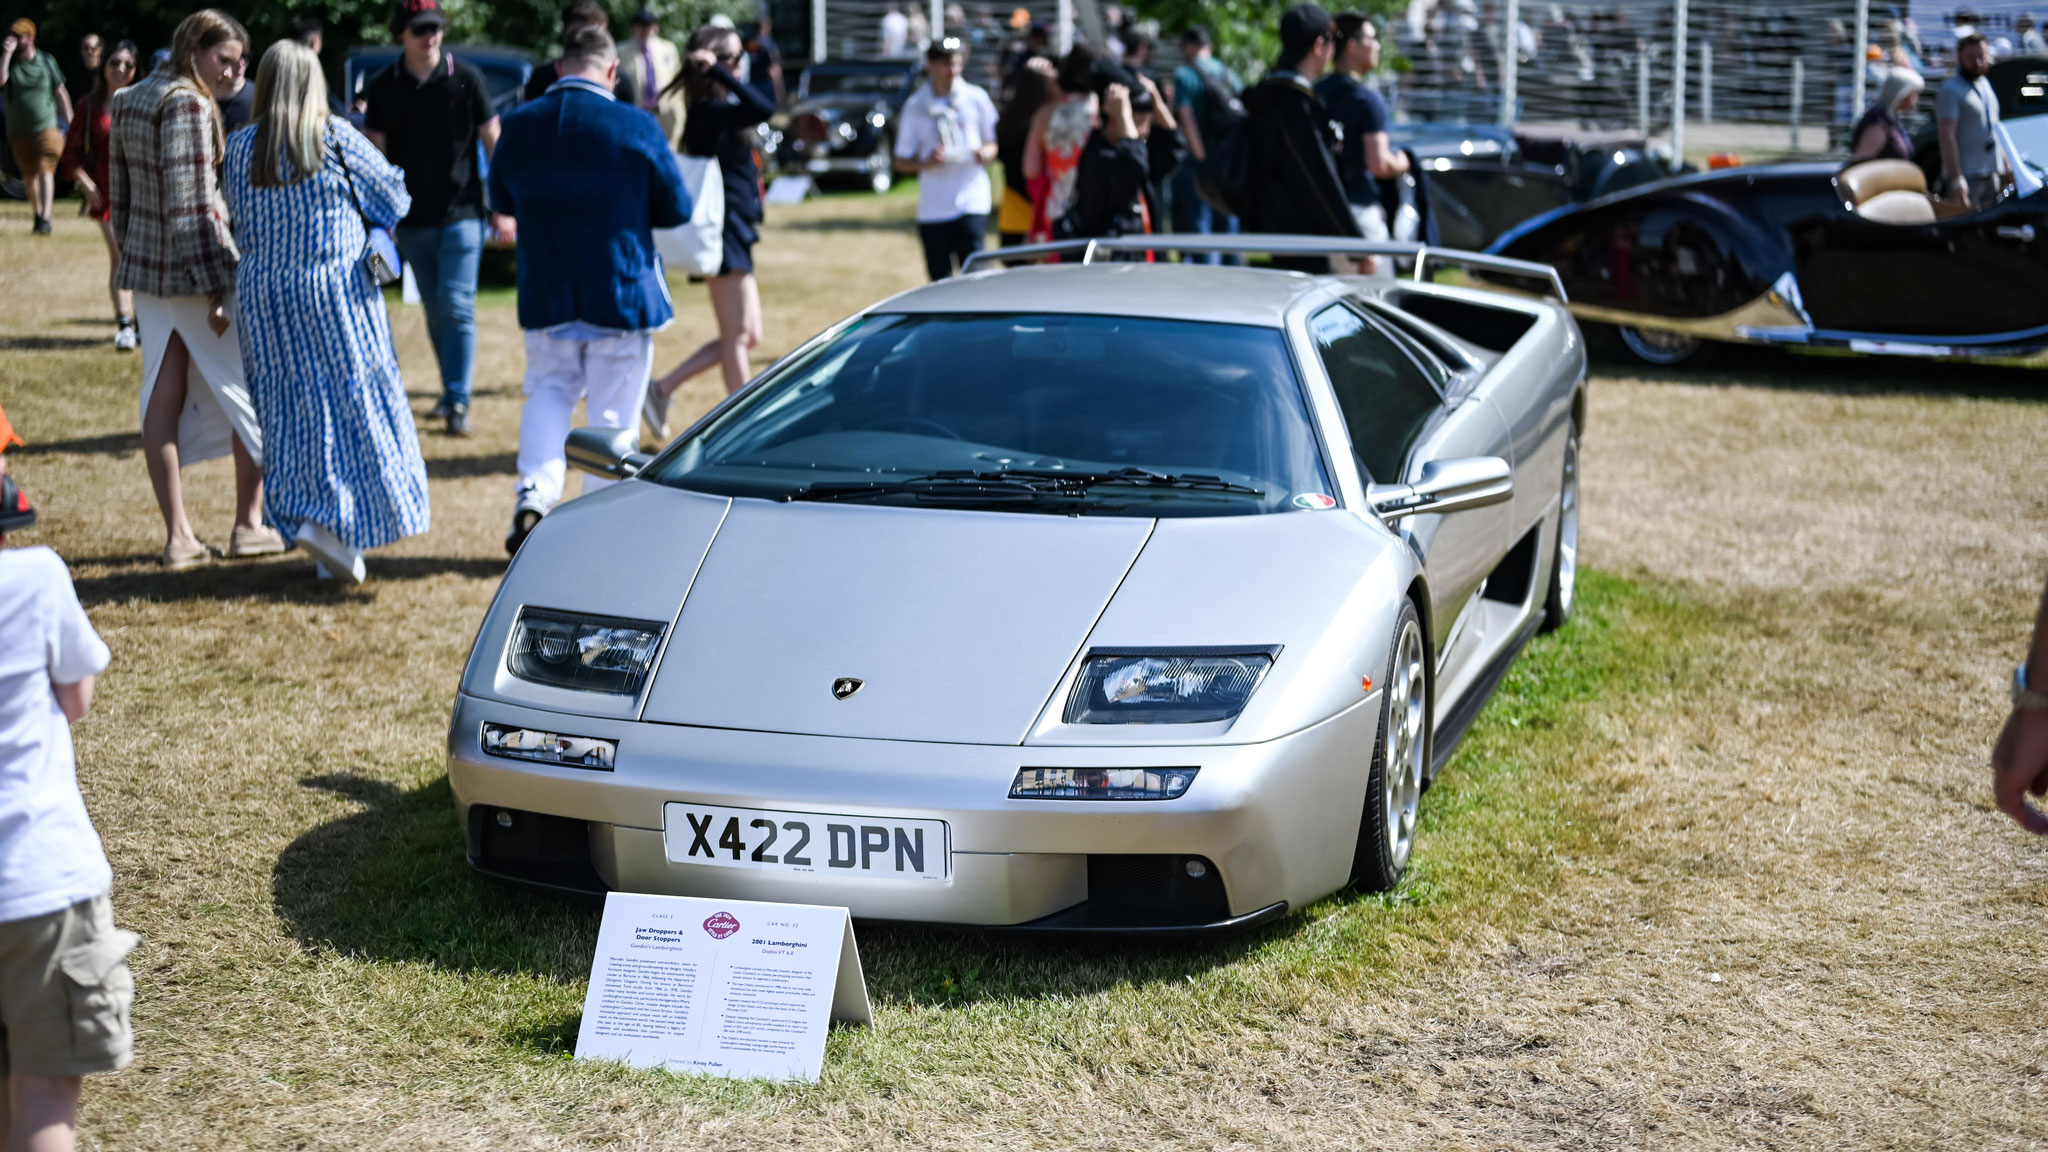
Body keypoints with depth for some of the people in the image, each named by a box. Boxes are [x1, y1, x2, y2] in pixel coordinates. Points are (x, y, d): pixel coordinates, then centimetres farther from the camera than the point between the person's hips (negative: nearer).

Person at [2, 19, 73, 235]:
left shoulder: (47, 61, 2)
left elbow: (60, 93, 10)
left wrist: (69, 123, 9)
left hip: (46, 128, -3)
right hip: (19, 132, 3)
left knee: (45, 171, -16)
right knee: (29, 177, 10)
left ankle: (45, 219, -23)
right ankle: (37, 215, 25)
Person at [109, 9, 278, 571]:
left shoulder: (129, 101, 10)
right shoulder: (187, 104, -16)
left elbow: (119, 194, 14)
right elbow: (191, 202, -20)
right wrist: (215, 286, -19)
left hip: (145, 271, 8)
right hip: (194, 269, -8)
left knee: (164, 398, 6)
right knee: (250, 392, 7)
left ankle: (177, 535, 7)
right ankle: (249, 523, 12)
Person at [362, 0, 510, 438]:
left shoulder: (466, 78, -3)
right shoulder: (382, 88, 2)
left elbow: (493, 142, 2)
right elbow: (376, 156, 5)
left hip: (461, 214, -3)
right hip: (412, 221, 3)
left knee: (457, 307, -11)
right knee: (435, 312, 11)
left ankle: (458, 402, -9)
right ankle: (452, 390, 26)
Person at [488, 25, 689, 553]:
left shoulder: (518, 127, -3)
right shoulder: (638, 129, -12)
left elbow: (501, 202, 11)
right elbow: (676, 209, -3)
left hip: (545, 298, 3)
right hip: (622, 297, -3)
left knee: (548, 392, 19)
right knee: (612, 418, 7)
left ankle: (533, 494, -3)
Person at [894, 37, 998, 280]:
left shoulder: (975, 98, 5)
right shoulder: (916, 105, 3)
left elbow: (994, 142, 13)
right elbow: (902, 162, 6)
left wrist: (986, 153, -11)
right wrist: (927, 163, -15)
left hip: (972, 203, -1)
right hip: (932, 210, 1)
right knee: (939, 280, 6)